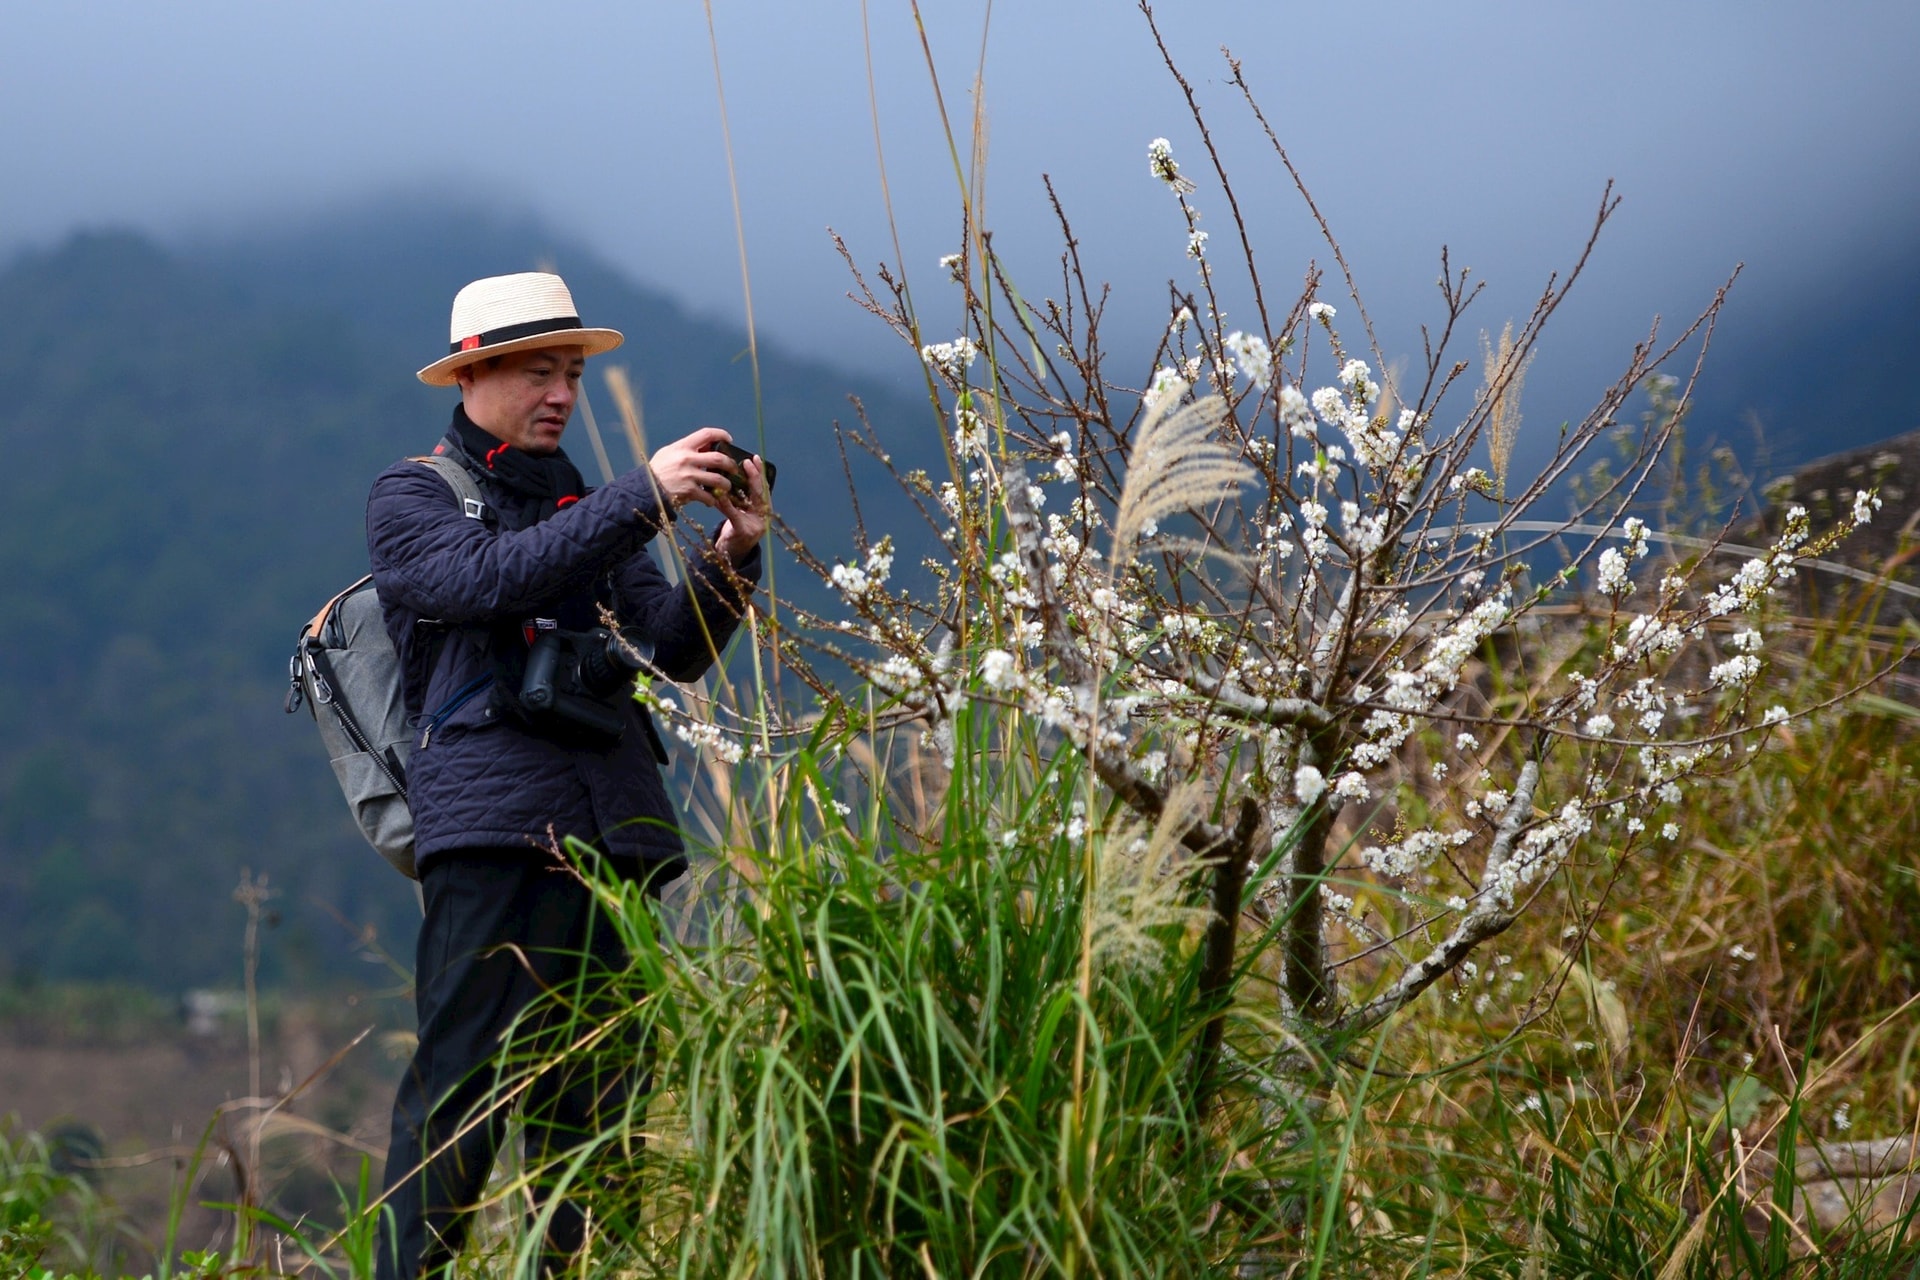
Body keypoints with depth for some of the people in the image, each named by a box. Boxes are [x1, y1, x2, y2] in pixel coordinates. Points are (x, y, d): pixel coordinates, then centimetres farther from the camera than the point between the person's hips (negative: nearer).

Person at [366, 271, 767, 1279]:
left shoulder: (584, 511, 25)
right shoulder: (411, 497, 8)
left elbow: (674, 648, 13)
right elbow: (489, 578, -14)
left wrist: (729, 556, -5)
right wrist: (643, 497, -18)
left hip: (613, 833, 6)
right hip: (492, 826, -6)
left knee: (598, 1099, 3)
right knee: (462, 1089, -12)